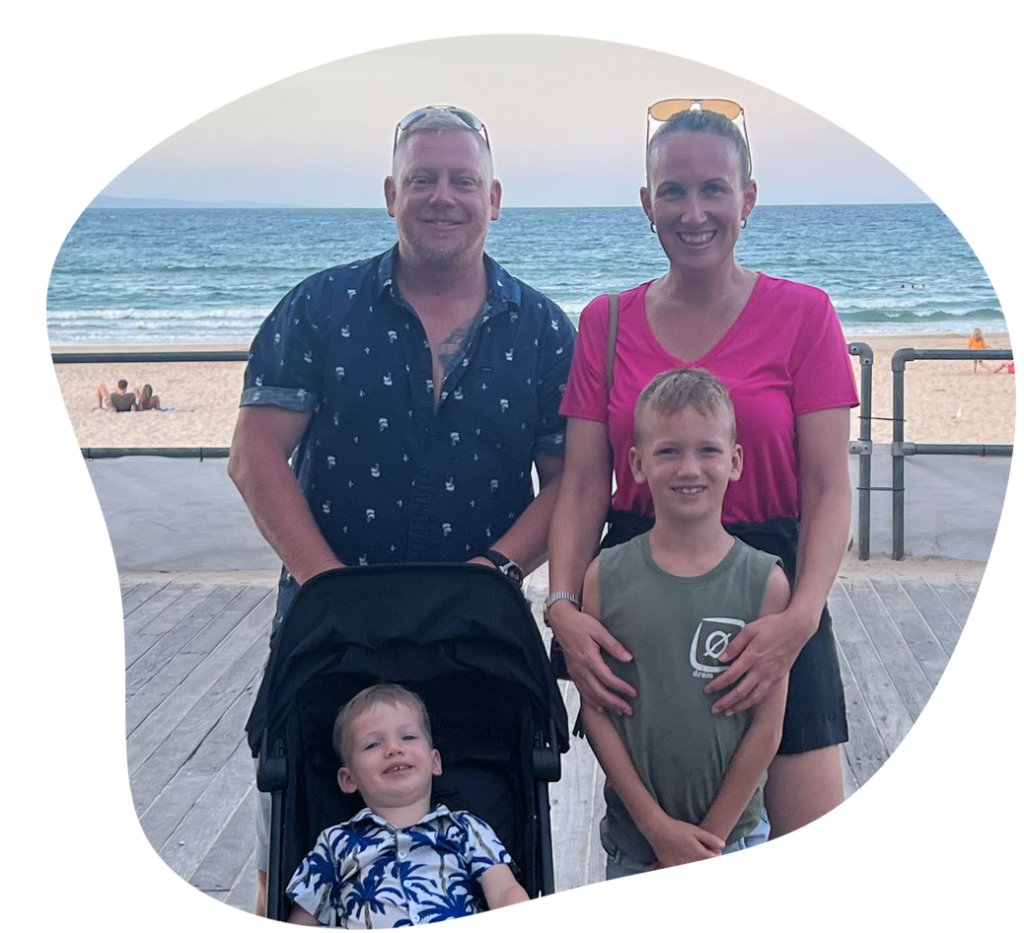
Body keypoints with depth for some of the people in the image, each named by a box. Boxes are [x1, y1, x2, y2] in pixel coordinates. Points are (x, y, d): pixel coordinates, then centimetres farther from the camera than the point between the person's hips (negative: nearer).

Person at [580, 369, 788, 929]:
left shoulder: (763, 580, -8)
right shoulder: (606, 577, -5)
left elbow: (767, 725, -7)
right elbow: (596, 711, -5)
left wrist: (707, 841, -7)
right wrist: (658, 825, -10)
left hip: (734, 837, -1)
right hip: (634, 836, 1)